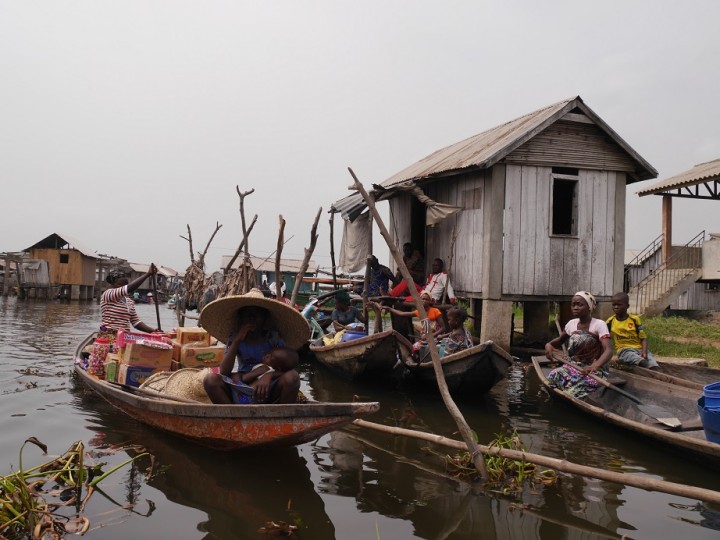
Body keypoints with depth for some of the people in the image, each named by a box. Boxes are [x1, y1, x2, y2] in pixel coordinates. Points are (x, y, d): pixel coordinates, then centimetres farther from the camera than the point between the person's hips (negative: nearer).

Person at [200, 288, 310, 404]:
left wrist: (269, 376, -30)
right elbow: (224, 372, -9)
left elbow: (289, 366, -10)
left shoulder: (273, 337, -2)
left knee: (291, 377, -31)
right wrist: (237, 341, -16)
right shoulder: (235, 338, 2)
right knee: (210, 379, -24)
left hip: (268, 391, -1)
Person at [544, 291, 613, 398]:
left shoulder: (599, 324, -13)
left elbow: (608, 350, -25)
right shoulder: (571, 323, 5)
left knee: (573, 390, -30)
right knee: (552, 378, -22)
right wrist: (549, 344, -3)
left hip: (594, 370, -5)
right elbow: (560, 339, 23)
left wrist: (594, 366, -45)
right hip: (574, 366, 5)